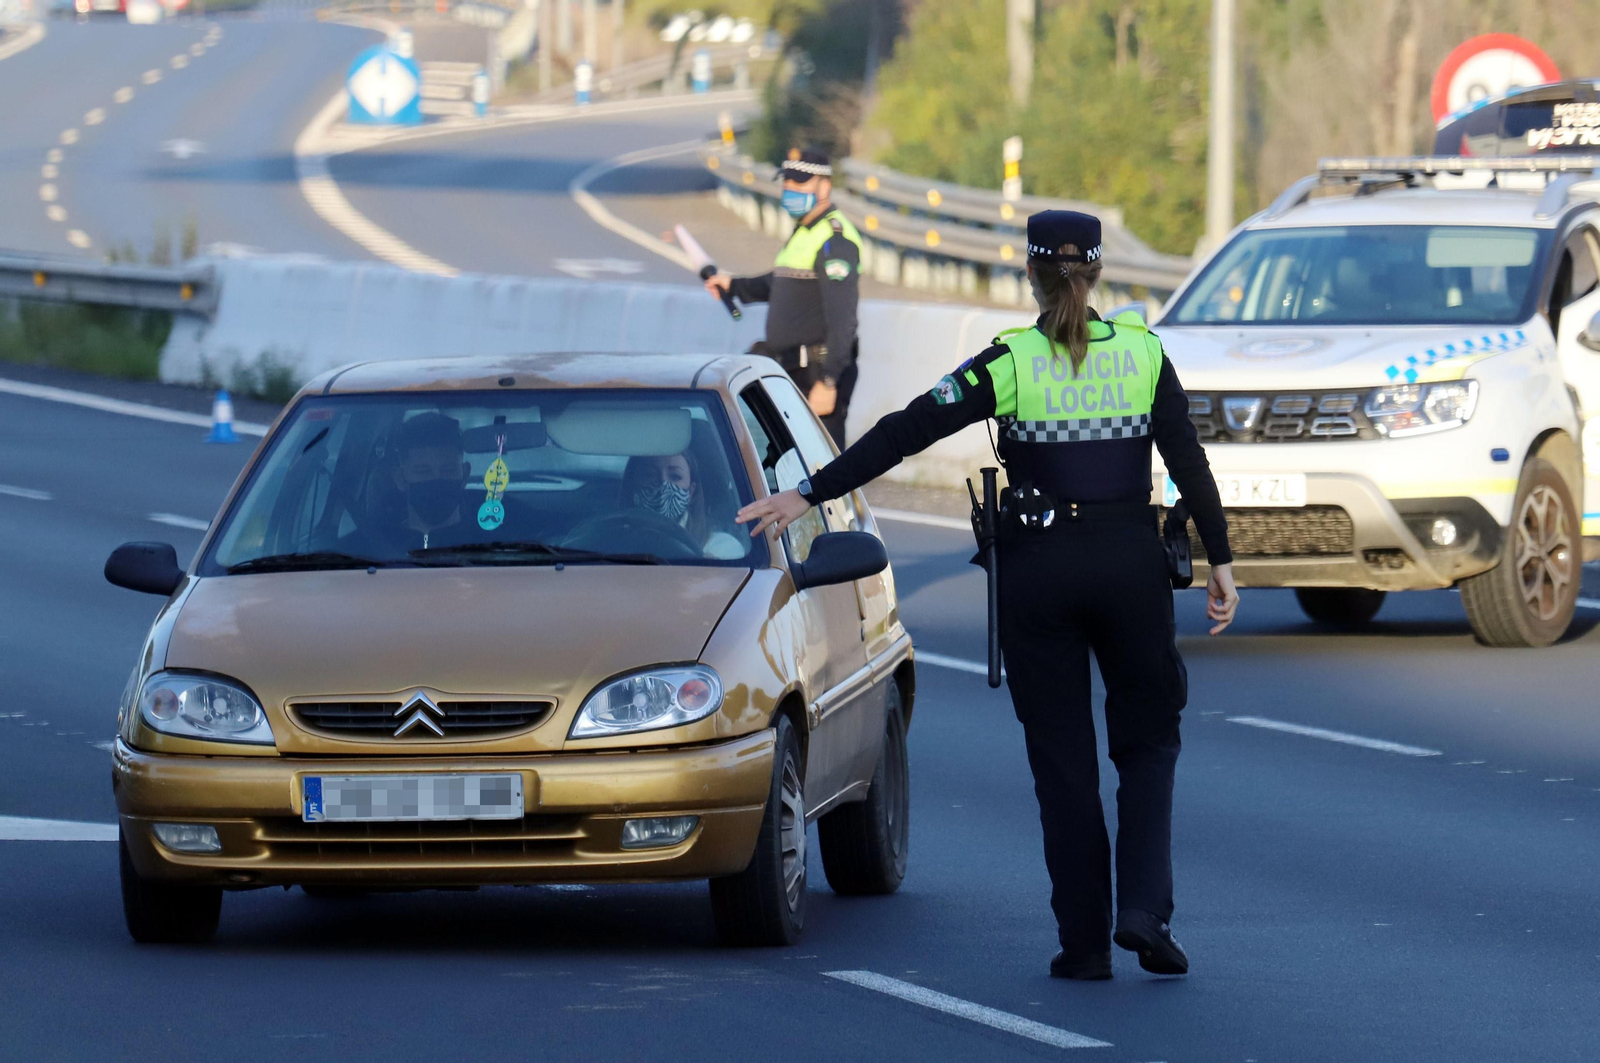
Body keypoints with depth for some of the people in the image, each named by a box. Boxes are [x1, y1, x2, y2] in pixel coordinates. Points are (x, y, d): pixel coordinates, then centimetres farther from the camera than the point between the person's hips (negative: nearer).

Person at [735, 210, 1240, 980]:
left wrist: (808, 495, -7)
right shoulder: (1142, 351, 0)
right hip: (1131, 564, 1)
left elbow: (904, 433, -9)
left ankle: (1085, 941, 7)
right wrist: (1219, 562, 2)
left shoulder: (1009, 363, -6)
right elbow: (1188, 462, -3)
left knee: (1063, 760, 7)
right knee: (1147, 742, 14)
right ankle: (1144, 909, -6)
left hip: (1040, 570, -1)